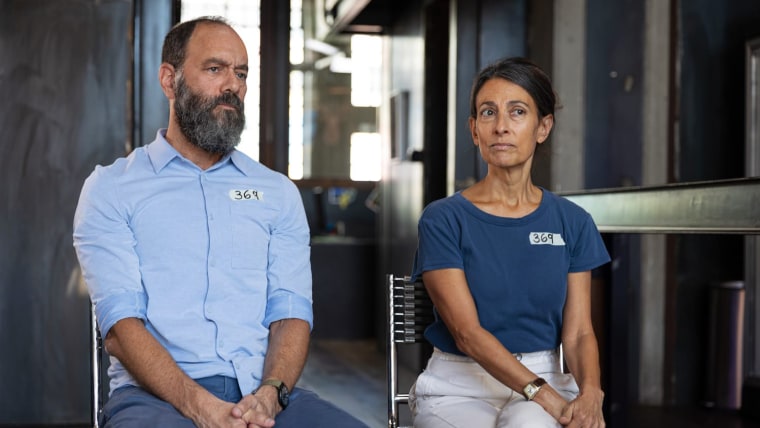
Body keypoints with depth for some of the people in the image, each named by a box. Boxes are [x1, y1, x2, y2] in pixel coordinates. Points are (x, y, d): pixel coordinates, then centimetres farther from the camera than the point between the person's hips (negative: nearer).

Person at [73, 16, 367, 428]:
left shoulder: (279, 192, 16)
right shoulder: (111, 189, 6)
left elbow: (291, 313, 6)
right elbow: (120, 325, -5)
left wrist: (269, 394, -14)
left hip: (263, 393, 3)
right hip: (156, 395, -3)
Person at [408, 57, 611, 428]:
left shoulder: (572, 223, 6)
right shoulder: (442, 220, -4)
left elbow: (578, 332, 2)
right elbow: (467, 332, -12)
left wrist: (589, 392, -20)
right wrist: (546, 396, -24)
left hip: (546, 380, 2)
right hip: (460, 390, -2)